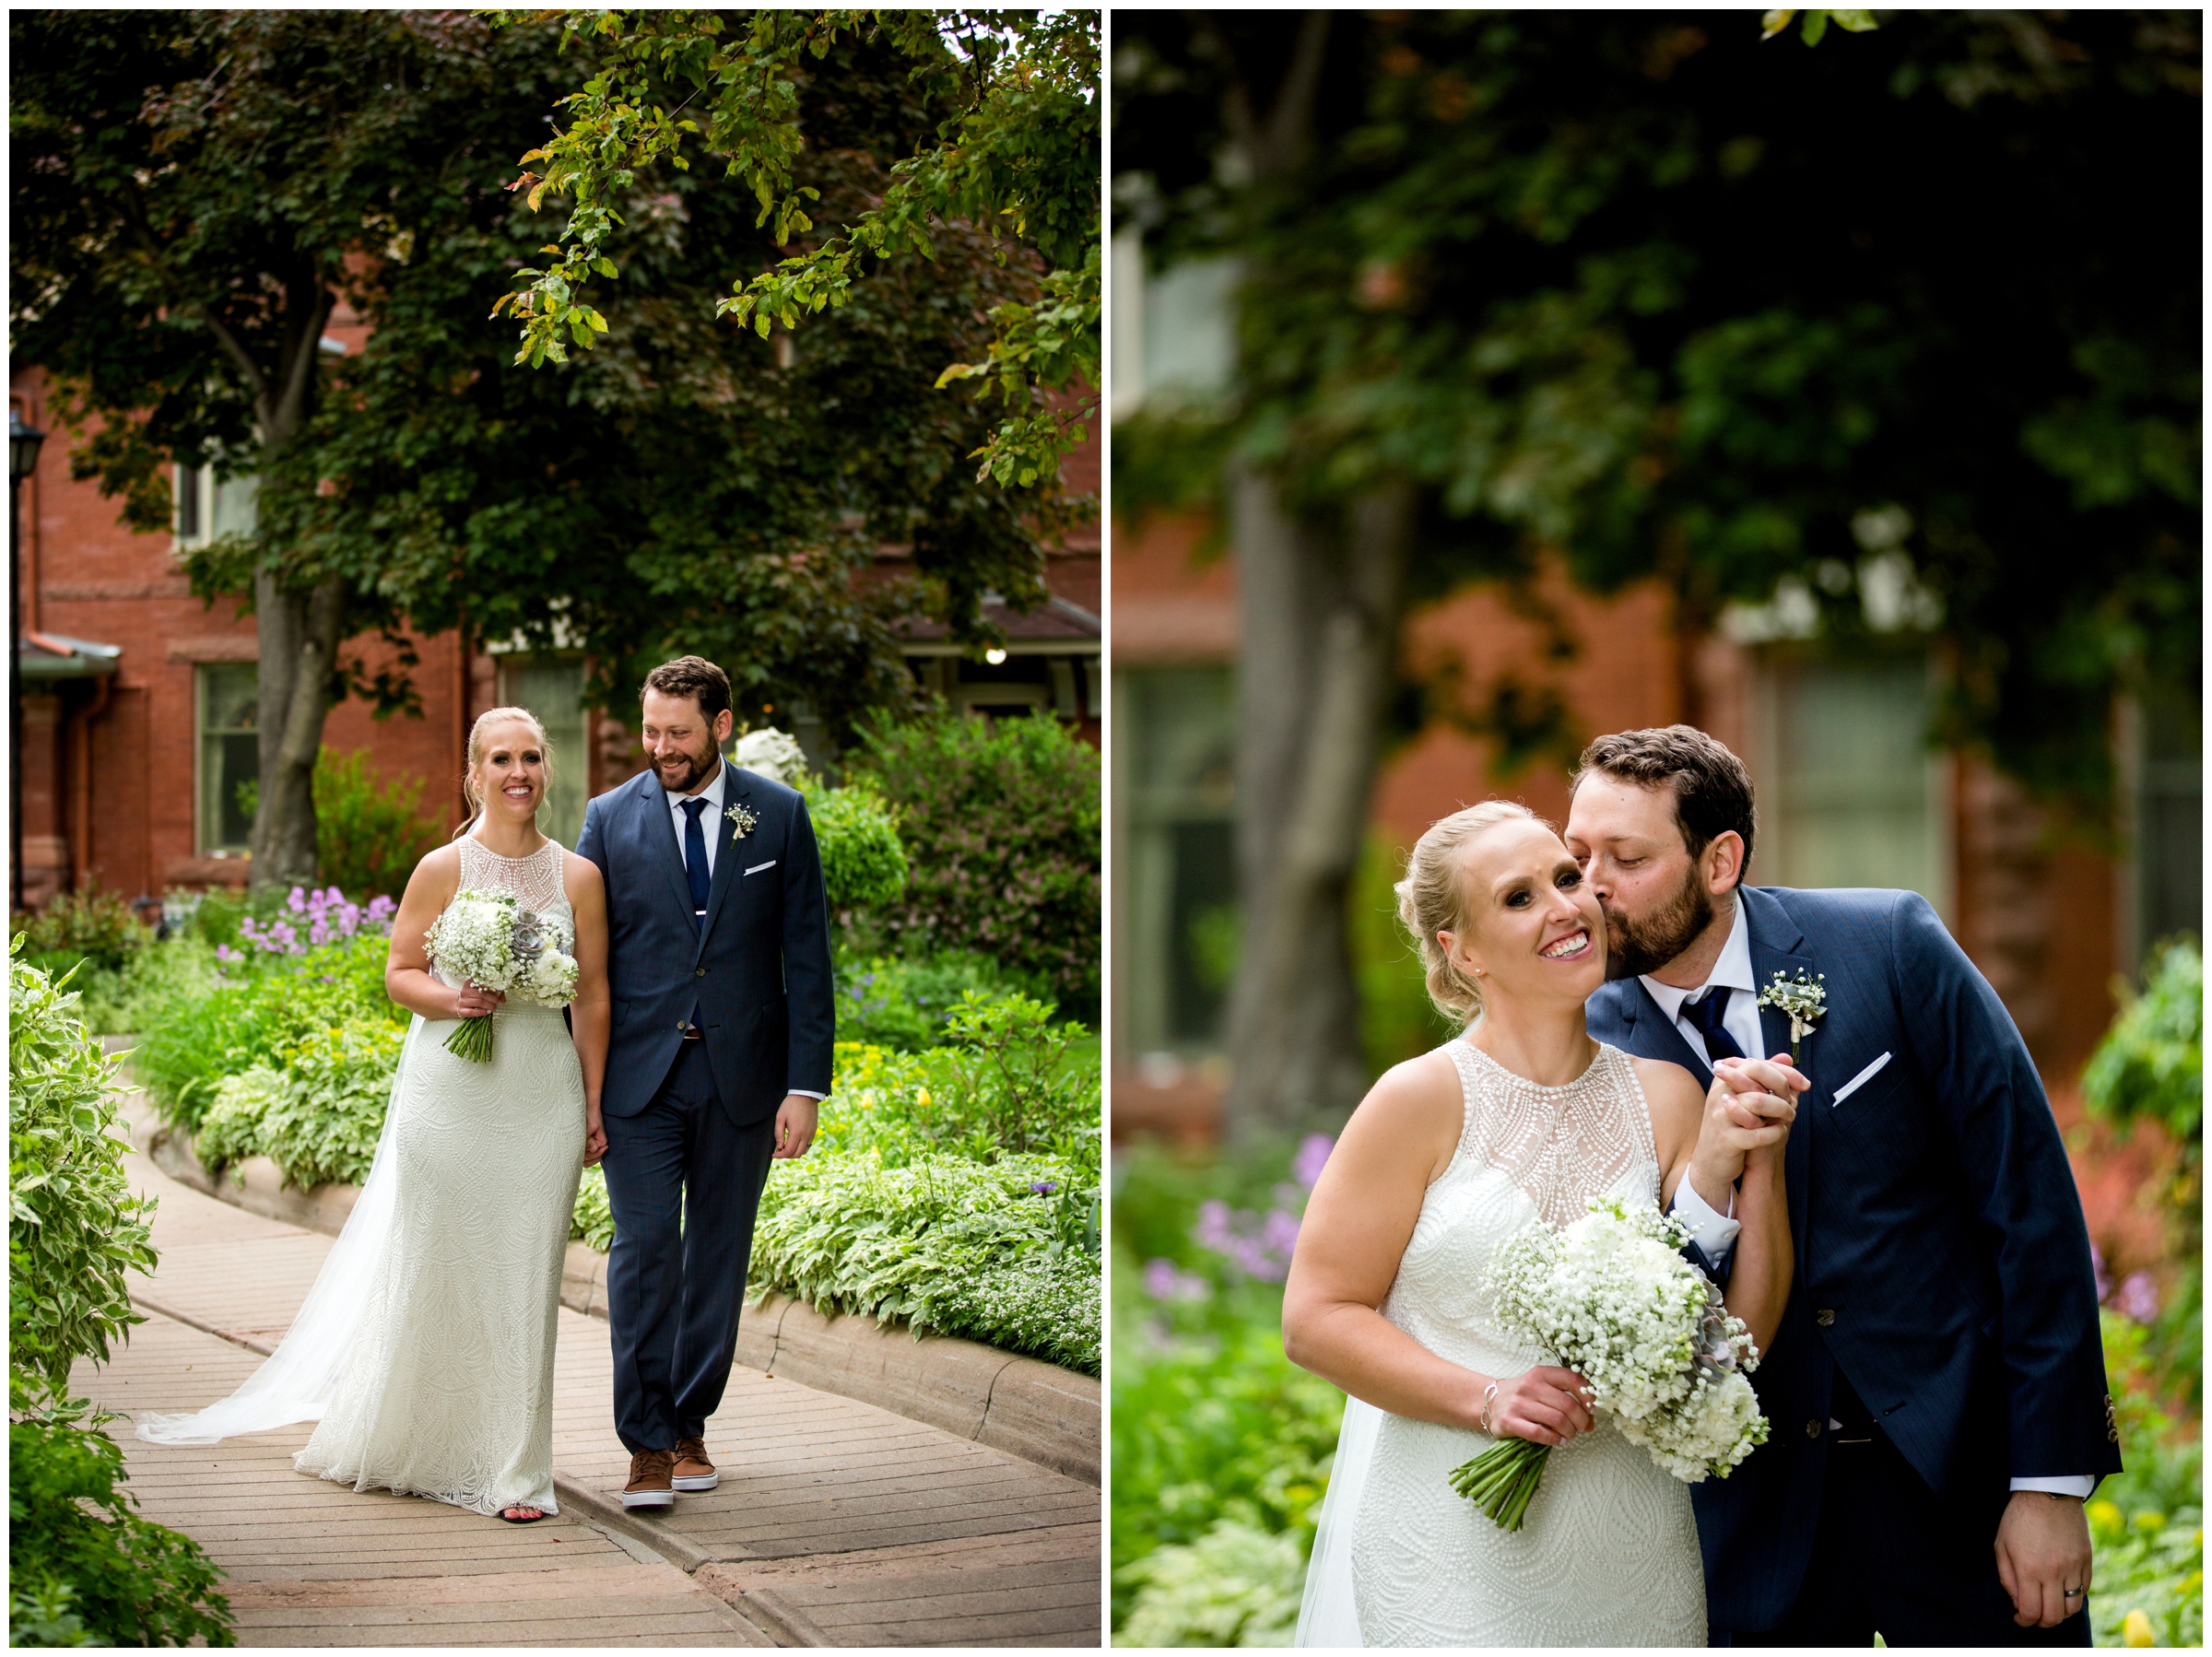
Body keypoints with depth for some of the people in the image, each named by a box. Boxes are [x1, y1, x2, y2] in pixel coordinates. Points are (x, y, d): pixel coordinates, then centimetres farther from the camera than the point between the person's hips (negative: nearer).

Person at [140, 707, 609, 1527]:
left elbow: (592, 997, 7)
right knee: (434, 1270, 3)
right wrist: (448, 999, -17)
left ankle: (513, 1467, 7)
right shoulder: (443, 869, -2)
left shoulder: (578, 876, 3)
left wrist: (595, 1104, 5)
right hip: (450, 1087, -1)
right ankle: (409, 1444, 21)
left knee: (522, 1282, 1)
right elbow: (399, 973, 4)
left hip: (542, 1097, 2)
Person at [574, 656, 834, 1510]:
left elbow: (805, 956, 2)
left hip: (741, 1075, 1)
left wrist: (806, 1084, -4)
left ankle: (690, 1426, 20)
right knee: (644, 1247, -9)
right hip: (639, 1077, -1)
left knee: (719, 1254, 8)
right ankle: (647, 1444, -4)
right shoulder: (610, 818, 2)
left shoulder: (780, 815, 2)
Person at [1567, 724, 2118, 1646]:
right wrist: (1704, 1194, -25)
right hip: (1755, 1522, 2)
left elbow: (2031, 1201, -6)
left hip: (1962, 1474, -1)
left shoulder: (1892, 947, -8)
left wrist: (2051, 1477, -9)